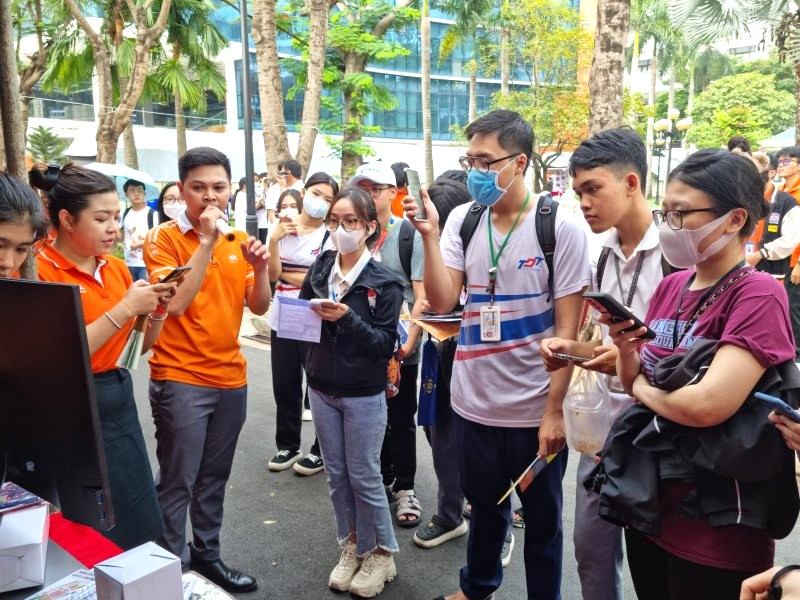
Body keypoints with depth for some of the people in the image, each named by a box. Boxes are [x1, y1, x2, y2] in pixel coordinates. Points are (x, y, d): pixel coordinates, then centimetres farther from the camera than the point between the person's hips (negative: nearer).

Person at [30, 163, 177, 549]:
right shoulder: (41, 271, -13)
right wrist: (124, 309, -22)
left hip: (120, 400, 7)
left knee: (138, 526, 16)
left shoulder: (117, 268, 7)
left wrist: (157, 312, -6)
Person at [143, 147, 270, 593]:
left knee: (215, 478, 17)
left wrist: (260, 267, -15)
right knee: (177, 483, 2)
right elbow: (175, 304, -21)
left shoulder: (239, 240, 8)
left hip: (231, 378, 5)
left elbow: (259, 307, 4)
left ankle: (206, 553, 33)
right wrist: (207, 241, -23)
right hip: (180, 381, -5)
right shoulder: (164, 238, -7)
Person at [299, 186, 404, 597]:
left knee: (364, 477, 6)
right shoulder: (319, 269, 1)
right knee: (336, 475, 15)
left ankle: (382, 554, 26)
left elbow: (387, 342, -14)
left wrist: (347, 319, -26)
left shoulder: (383, 282, -12)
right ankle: (352, 547, 33)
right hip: (321, 389, 5)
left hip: (364, 395, -5)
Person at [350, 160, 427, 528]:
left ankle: (404, 488, 21)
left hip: (400, 345, -3)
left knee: (401, 419, 7)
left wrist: (409, 341, -16)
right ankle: (381, 478, 31)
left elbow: (422, 296, -8)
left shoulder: (410, 234, -5)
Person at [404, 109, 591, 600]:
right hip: (475, 402, 4)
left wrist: (554, 410, -12)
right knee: (486, 506, 24)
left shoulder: (560, 228, -11)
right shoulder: (462, 220, 0)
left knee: (542, 518, 15)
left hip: (535, 408, -4)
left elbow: (568, 328, -10)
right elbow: (442, 303, -6)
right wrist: (430, 235, -16)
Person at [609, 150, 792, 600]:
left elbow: (706, 406, -30)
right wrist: (626, 347, -14)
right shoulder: (671, 286, 2)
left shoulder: (758, 295, -18)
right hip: (648, 504, 6)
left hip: (716, 532, -6)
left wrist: (643, 387, -12)